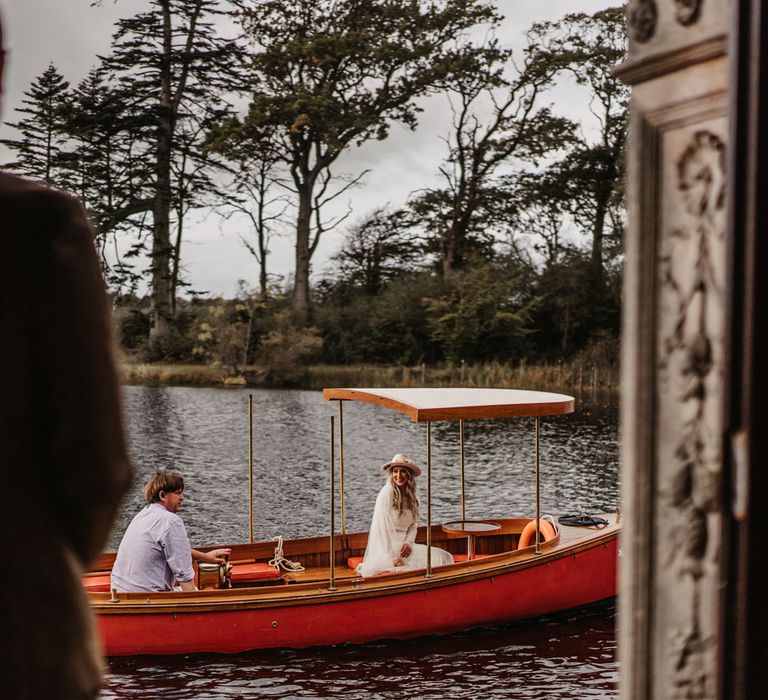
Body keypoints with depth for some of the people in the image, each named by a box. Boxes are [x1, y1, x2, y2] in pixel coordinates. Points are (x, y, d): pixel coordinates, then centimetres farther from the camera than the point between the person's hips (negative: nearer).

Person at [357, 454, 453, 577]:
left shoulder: (412, 497, 10)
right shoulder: (386, 494, -13)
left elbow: (413, 525, 12)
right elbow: (382, 527, -16)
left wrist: (409, 543, -9)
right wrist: (393, 557, -19)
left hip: (402, 546, 7)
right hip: (385, 548, -7)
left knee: (442, 557, -8)